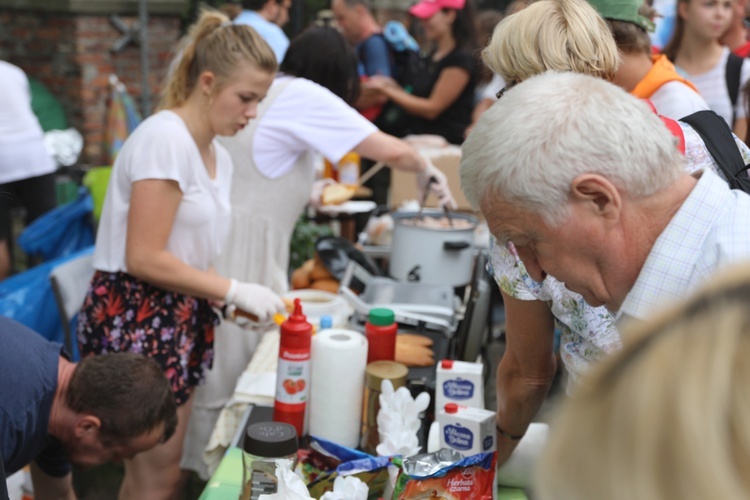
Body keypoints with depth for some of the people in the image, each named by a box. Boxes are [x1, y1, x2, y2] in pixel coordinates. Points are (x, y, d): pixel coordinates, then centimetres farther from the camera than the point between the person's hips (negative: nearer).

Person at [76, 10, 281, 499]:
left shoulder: (218, 156, 10)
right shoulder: (166, 138, -17)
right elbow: (144, 259, -21)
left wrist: (235, 298, -2)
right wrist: (234, 290, -16)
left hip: (179, 317, 9)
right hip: (132, 316, -8)